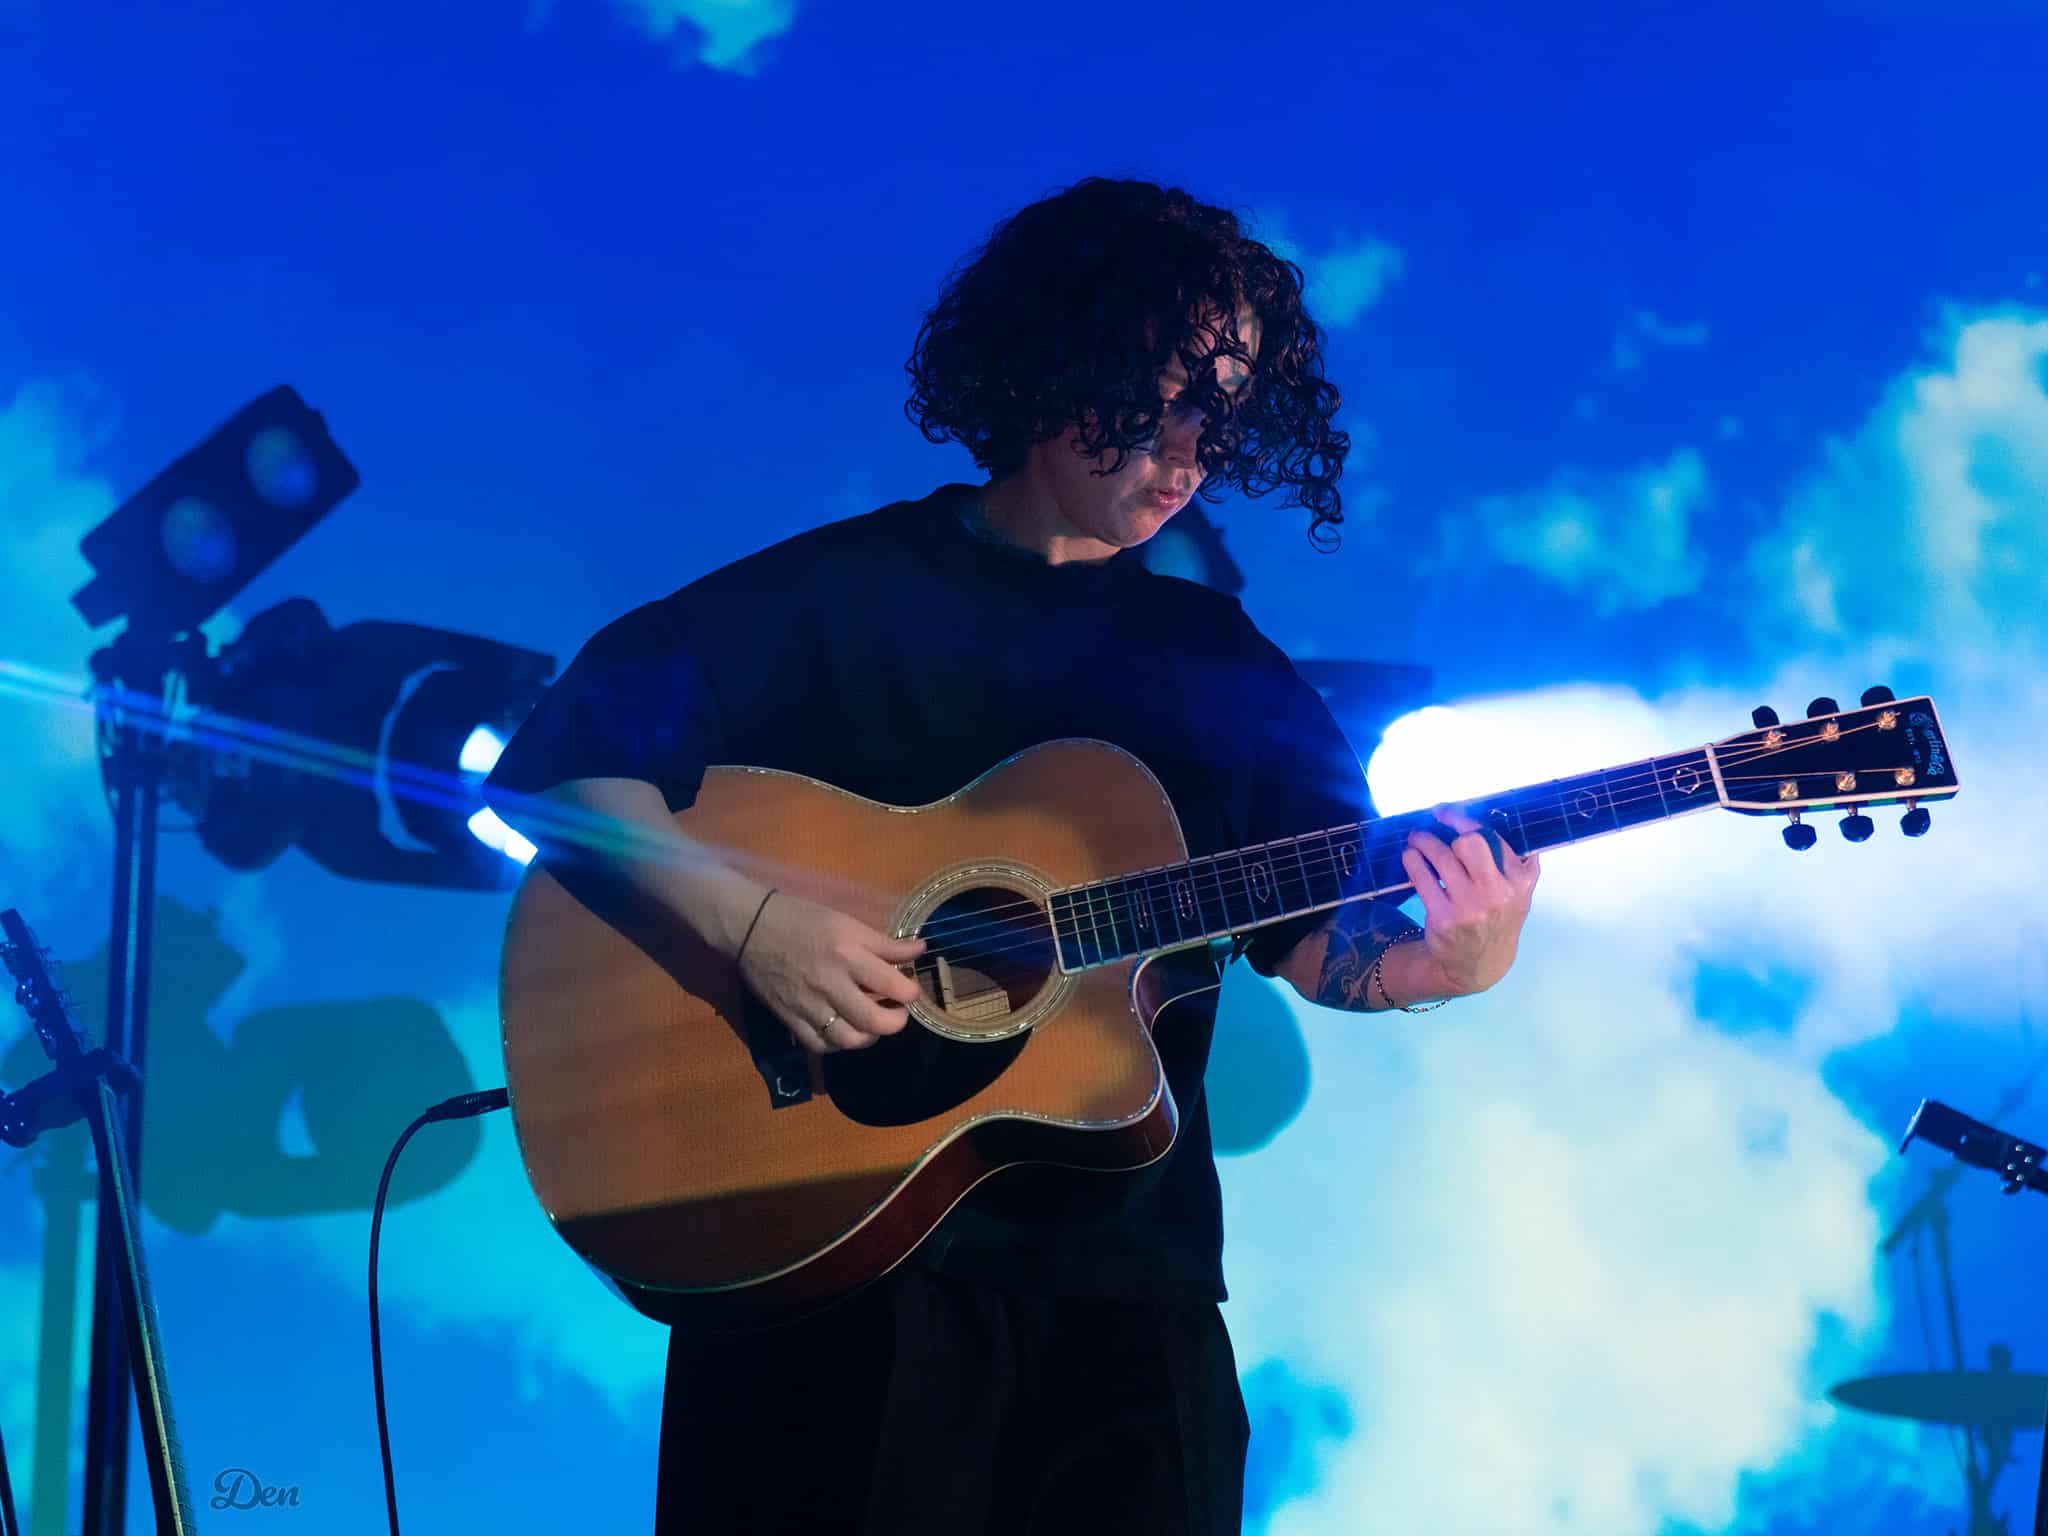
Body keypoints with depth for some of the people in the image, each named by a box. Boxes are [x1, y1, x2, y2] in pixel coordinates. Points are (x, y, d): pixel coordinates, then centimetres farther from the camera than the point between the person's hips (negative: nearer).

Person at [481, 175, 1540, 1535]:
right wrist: (749, 916, -21)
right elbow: (555, 760, -7)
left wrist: (1440, 963, -20)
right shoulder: (838, 592, -2)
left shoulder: (1222, 662, 9)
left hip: (1128, 1279, 3)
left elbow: (1325, 937, 2)